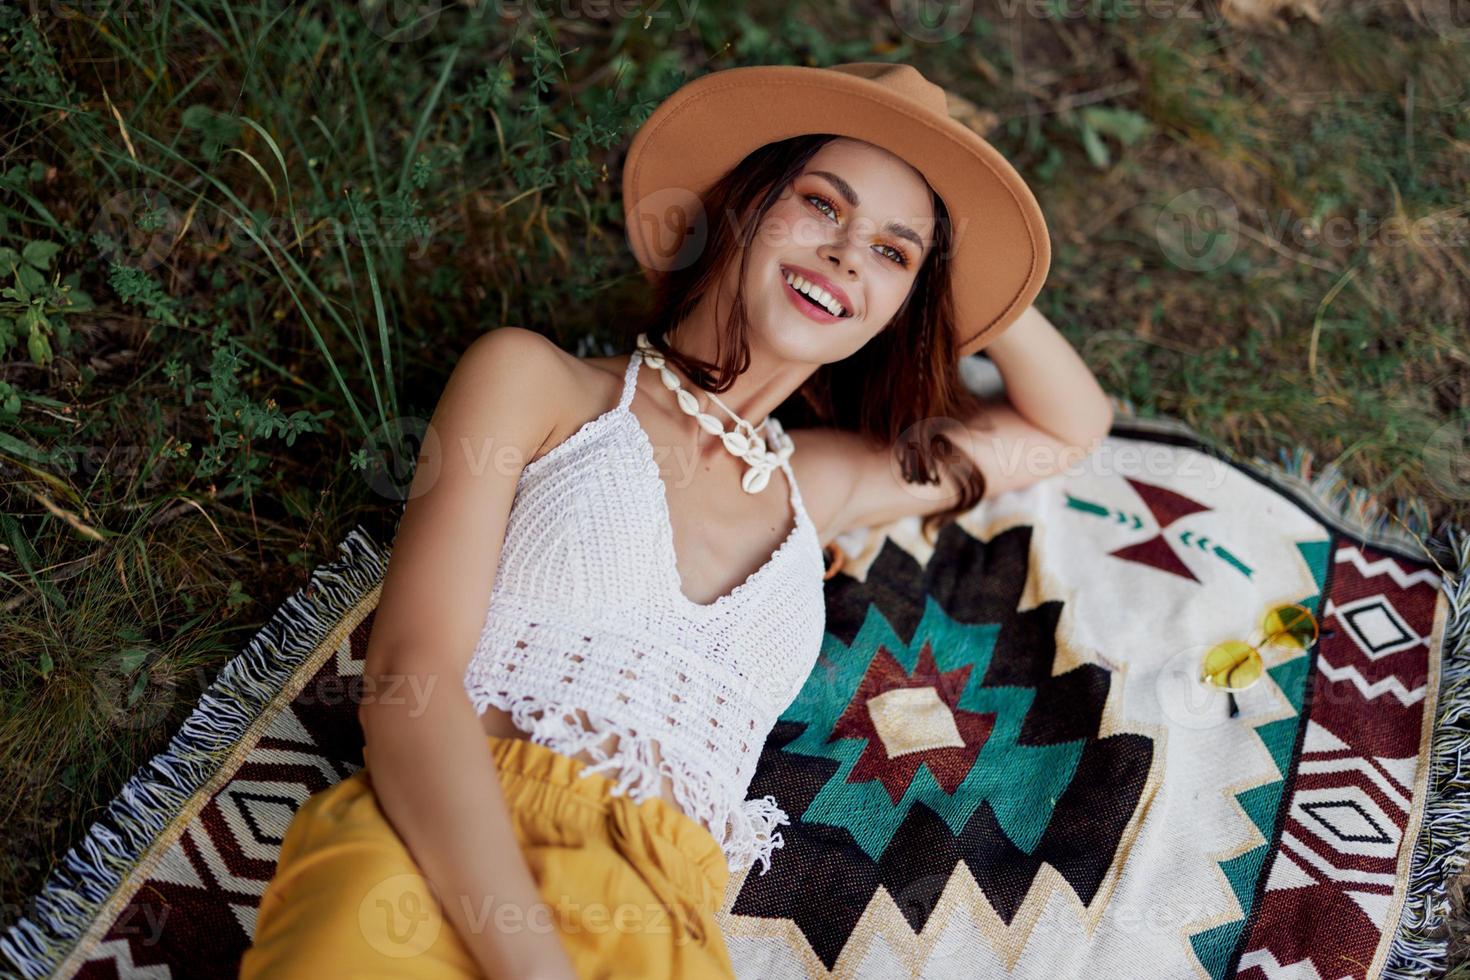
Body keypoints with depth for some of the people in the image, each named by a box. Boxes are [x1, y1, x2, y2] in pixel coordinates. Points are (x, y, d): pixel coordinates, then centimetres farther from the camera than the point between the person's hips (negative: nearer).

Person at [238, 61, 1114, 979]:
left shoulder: (816, 484, 22)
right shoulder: (534, 379, 9)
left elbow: (1072, 426, 37)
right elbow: (407, 674, -5)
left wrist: (954, 270, 25)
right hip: (430, 870, -3)